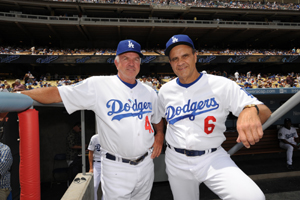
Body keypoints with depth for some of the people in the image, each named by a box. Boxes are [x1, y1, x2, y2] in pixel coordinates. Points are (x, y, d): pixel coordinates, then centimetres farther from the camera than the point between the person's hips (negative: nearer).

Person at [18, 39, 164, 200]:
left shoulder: (149, 92, 5)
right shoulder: (98, 85, -11)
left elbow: (158, 119, 19)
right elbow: (55, 93, -13)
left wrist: (160, 134, 1)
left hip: (146, 164, 5)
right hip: (116, 168, -5)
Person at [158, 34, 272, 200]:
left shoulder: (221, 85, -9)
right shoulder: (165, 91, 1)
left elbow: (265, 112, -13)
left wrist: (251, 110, -35)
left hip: (213, 158, -2)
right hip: (176, 162, 3)